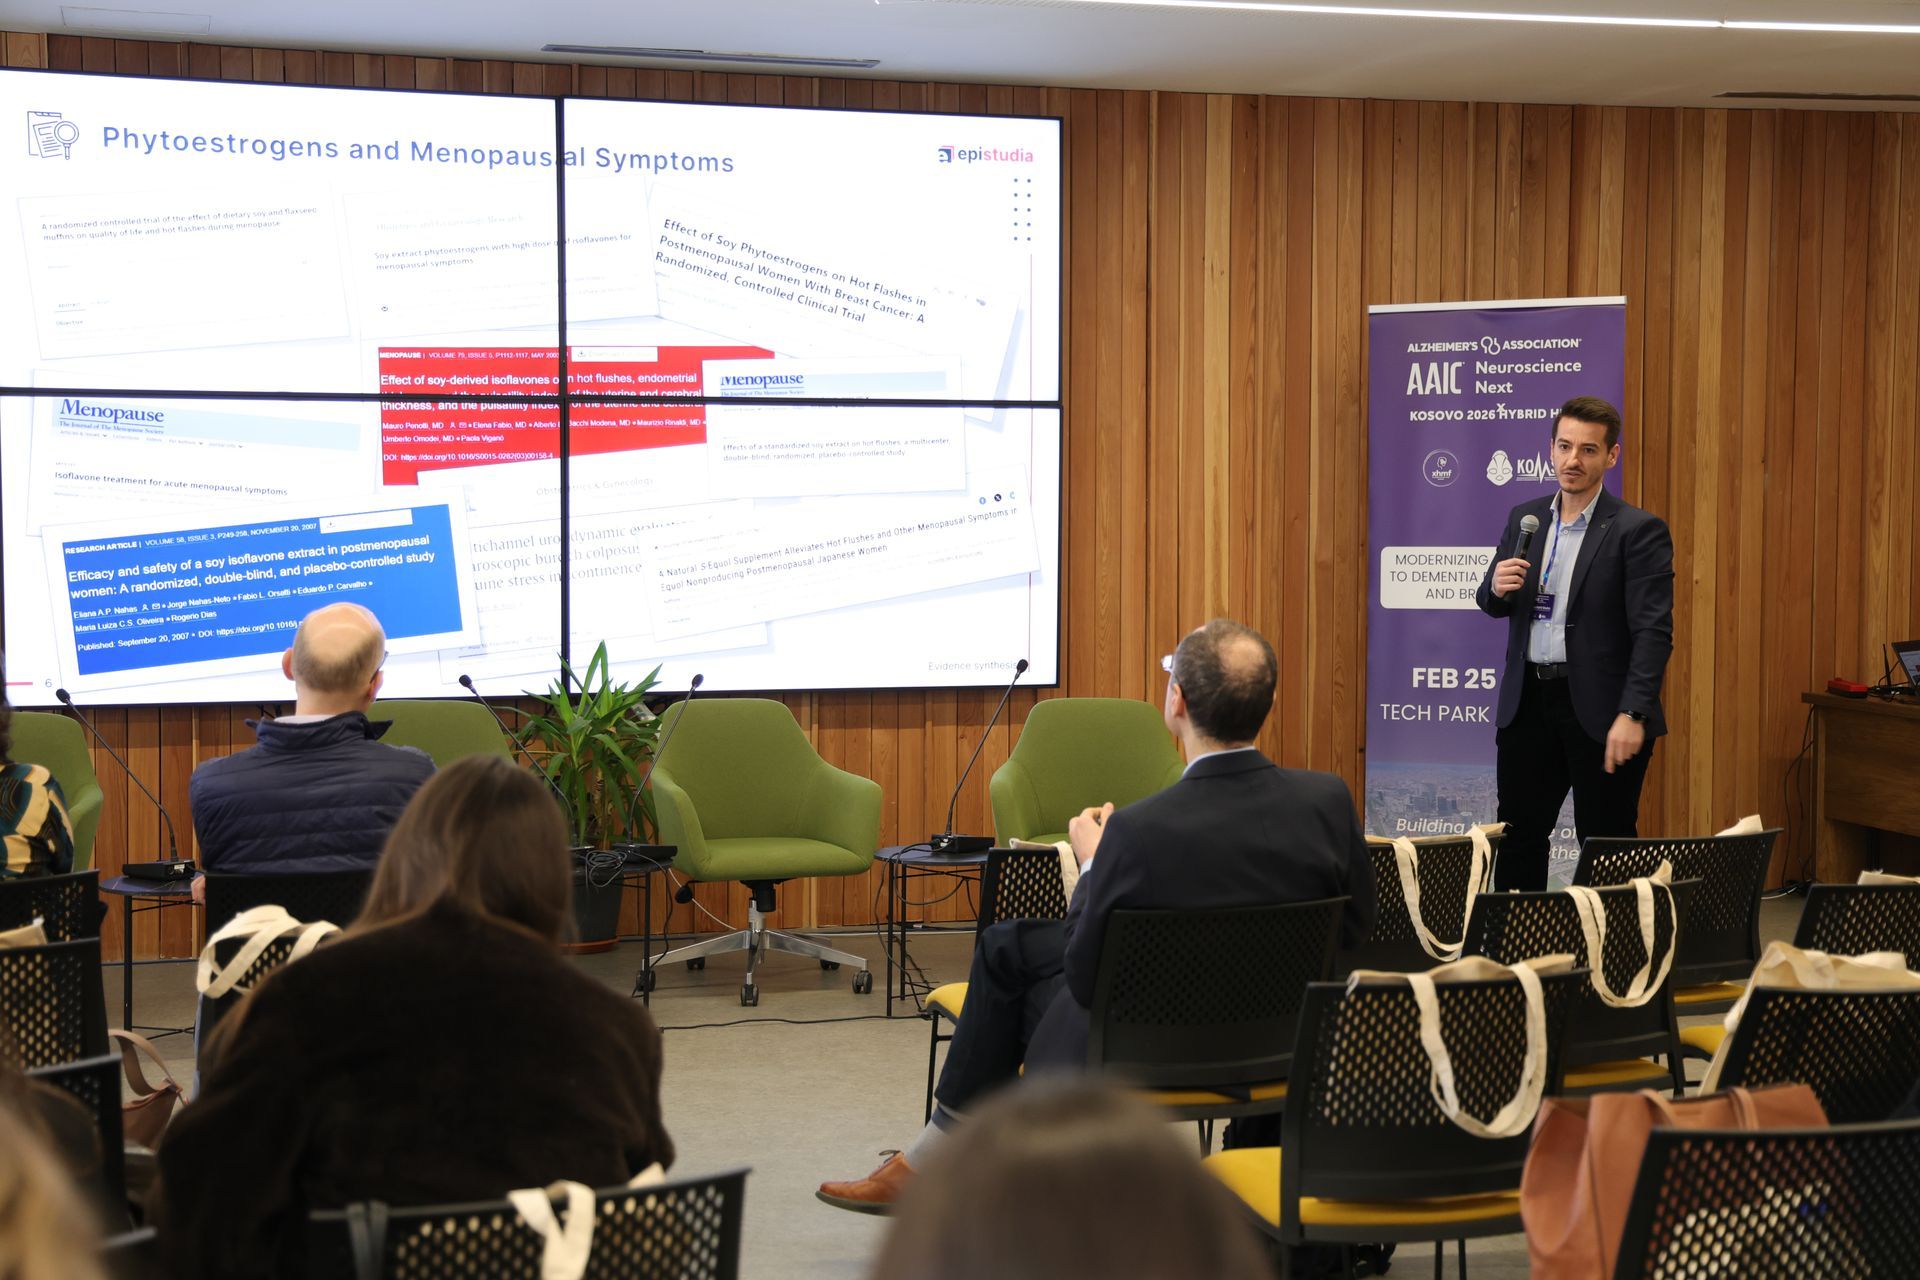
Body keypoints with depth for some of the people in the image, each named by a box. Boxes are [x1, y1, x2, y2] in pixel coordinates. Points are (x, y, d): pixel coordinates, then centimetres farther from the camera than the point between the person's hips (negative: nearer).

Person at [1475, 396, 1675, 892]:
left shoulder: (1638, 531, -8)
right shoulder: (1524, 517, 10)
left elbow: (1653, 632, -13)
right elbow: (1494, 605, 15)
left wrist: (1632, 714, -23)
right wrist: (1496, 587, -10)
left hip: (1600, 710, -5)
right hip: (1528, 702, 5)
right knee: (1517, 837, 10)